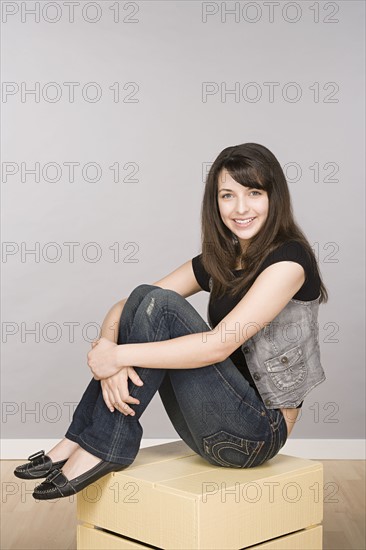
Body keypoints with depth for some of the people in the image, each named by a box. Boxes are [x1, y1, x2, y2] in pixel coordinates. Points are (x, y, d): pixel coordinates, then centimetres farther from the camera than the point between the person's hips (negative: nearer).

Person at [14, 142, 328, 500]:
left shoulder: (288, 259, -14)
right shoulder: (216, 262, 8)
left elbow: (219, 344, -25)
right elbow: (122, 309, 3)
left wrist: (120, 356, -21)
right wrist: (110, 361, -19)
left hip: (259, 431, -7)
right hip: (214, 429, 7)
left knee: (160, 305, -21)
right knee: (144, 296, -10)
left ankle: (103, 448, -14)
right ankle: (82, 439, -8)